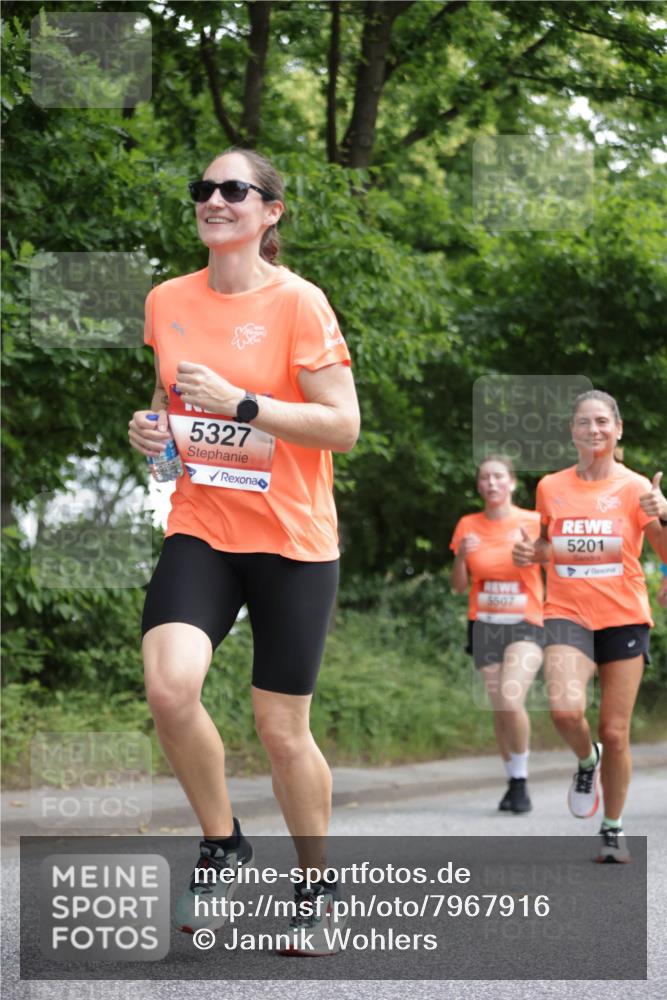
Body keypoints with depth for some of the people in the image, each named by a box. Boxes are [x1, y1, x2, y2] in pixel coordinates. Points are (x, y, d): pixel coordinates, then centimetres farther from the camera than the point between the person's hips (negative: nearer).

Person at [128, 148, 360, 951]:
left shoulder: (298, 303, -9)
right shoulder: (167, 301, 6)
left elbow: (344, 426, -12)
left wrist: (241, 402, -21)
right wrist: (151, 427, 1)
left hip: (292, 539, -3)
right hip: (200, 530, 3)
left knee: (282, 730, 2)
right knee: (170, 687, -21)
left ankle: (316, 884, 25)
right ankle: (221, 844, 4)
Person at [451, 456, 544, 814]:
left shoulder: (533, 523, -4)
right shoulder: (468, 526, 4)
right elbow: (459, 585, 6)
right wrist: (461, 556, -13)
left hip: (525, 625, -3)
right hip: (485, 626, 3)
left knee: (511, 701, -21)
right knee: (500, 709, 3)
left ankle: (521, 780, -4)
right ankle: (513, 781, 19)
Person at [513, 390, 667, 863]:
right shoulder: (551, 488, 6)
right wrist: (531, 553, 0)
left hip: (623, 618, -1)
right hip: (567, 615, 1)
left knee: (616, 734, 2)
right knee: (565, 708, -27)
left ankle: (614, 830, 22)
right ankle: (586, 758, 8)